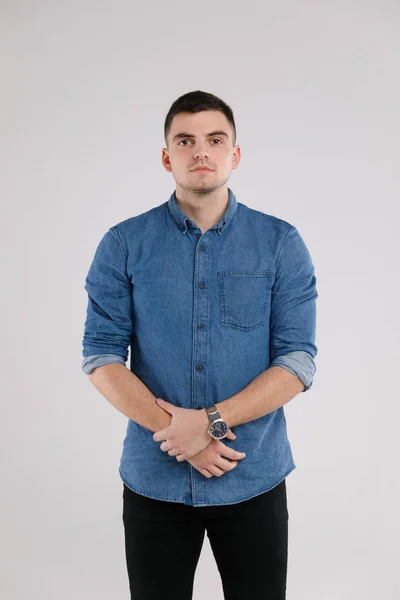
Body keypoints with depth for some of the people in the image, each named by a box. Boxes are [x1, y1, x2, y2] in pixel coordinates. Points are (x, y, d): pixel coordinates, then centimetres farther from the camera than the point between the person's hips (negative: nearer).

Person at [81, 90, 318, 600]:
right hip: (154, 479, 0)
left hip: (255, 479, 0)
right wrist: (177, 433, -15)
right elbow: (101, 355, -5)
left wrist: (212, 421, -18)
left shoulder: (281, 244, -3)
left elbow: (298, 360, -7)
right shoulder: (124, 245, -2)